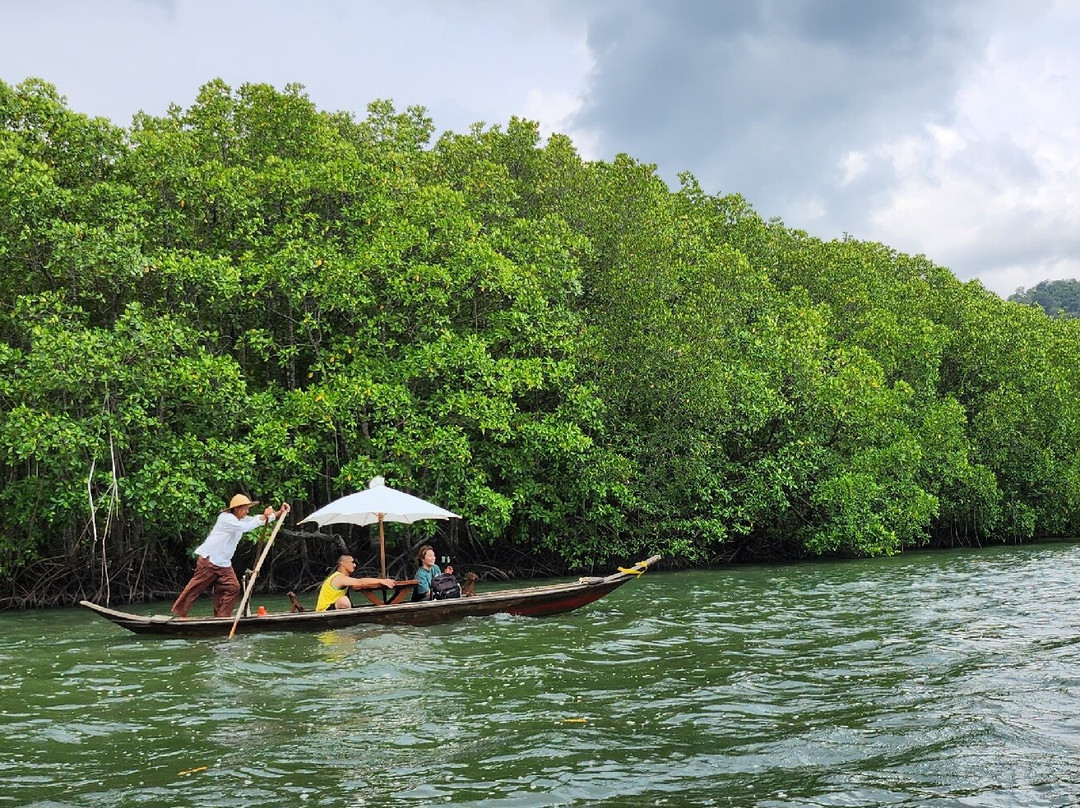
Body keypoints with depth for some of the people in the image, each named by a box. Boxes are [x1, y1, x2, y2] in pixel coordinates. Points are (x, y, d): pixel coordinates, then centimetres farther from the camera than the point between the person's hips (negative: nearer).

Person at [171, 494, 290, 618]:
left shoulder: (242, 519, 12)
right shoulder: (226, 518, -15)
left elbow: (262, 519, 7)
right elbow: (246, 527, -29)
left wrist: (280, 512, -8)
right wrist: (264, 516, -27)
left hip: (224, 563, 8)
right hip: (209, 560, -8)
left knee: (233, 587, -2)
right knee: (195, 588, -1)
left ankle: (222, 616, 4)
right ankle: (179, 611, 9)